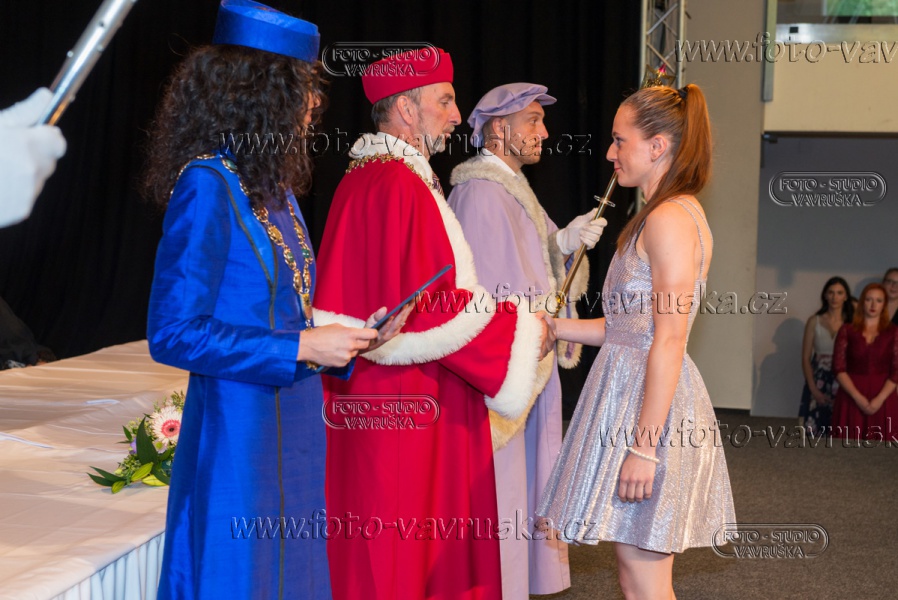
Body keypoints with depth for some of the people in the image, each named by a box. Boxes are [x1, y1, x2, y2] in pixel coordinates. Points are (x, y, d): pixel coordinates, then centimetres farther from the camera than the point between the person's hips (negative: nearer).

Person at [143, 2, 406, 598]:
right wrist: (300, 347, -18)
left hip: (294, 430, 9)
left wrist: (351, 333, 3)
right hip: (238, 433, -8)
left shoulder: (274, 186, 10)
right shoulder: (207, 186, -16)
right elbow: (173, 334, -19)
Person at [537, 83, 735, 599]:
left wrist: (643, 445, -23)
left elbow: (668, 340, -21)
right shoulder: (669, 215, 17)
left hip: (650, 408, -10)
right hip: (632, 389, 10)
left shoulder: (670, 219, -15)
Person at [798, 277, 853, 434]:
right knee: (814, 433, 0)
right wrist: (813, 389, -5)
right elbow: (805, 358, 3)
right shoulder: (814, 322, 3)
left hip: (843, 383, -1)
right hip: (818, 381, 1)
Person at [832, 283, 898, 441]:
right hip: (851, 399, 0)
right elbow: (839, 368, -3)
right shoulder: (847, 330, 4)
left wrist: (879, 399, -13)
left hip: (883, 400, 0)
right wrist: (858, 397, -13)